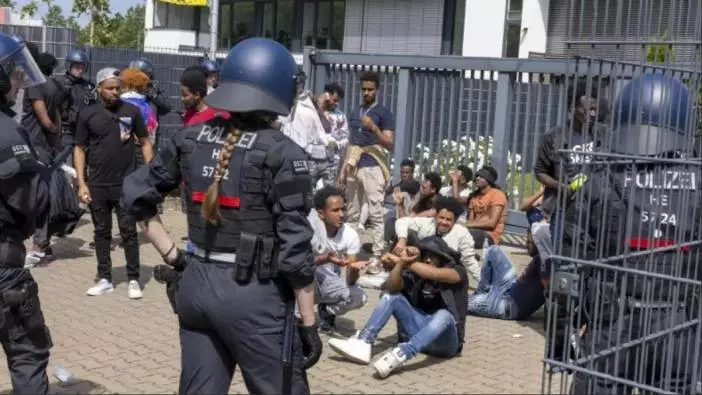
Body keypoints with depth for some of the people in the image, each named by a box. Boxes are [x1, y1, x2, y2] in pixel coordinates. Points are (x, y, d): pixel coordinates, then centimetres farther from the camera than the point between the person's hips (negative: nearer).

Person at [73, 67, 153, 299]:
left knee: (129, 232, 3)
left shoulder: (131, 111, 0)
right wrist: (81, 183, -3)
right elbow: (80, 150, 4)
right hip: (97, 185, 1)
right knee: (102, 233, 11)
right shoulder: (87, 115, 1)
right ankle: (104, 279, 20)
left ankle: (133, 280, 11)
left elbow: (145, 142, 5)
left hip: (126, 184, -1)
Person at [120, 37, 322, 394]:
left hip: (196, 284, 6)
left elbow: (135, 196, 9)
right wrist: (309, 324, -6)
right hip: (254, 294, -5)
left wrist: (172, 256, 10)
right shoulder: (282, 154, -12)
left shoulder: (190, 139, 3)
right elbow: (295, 247, -13)